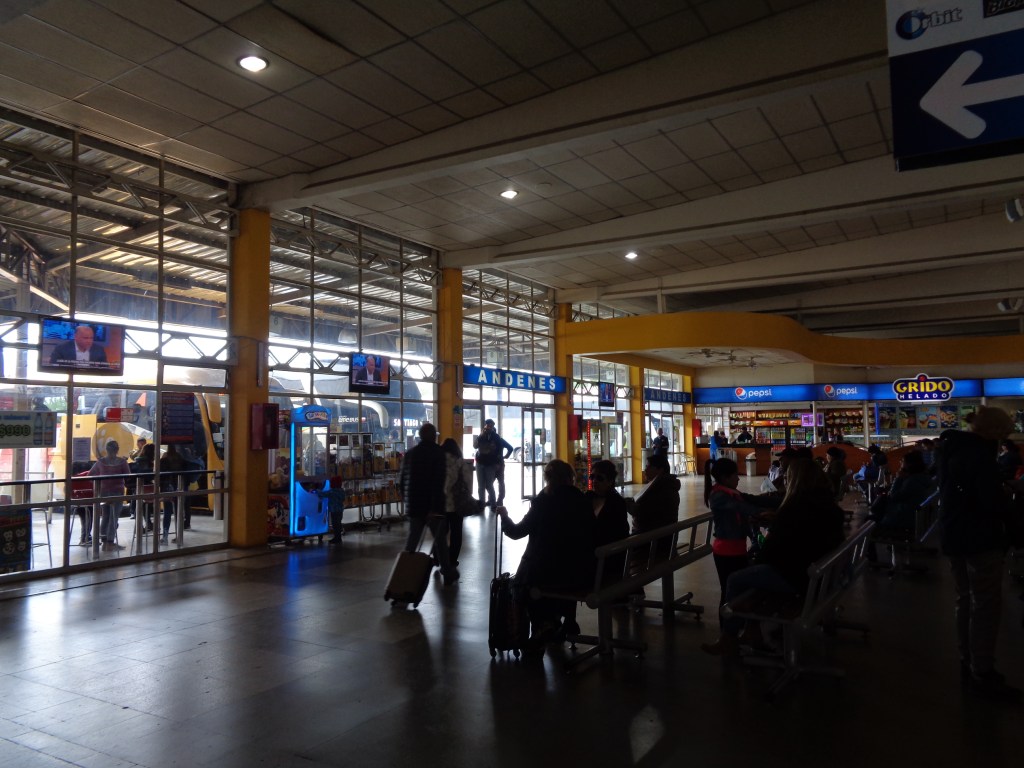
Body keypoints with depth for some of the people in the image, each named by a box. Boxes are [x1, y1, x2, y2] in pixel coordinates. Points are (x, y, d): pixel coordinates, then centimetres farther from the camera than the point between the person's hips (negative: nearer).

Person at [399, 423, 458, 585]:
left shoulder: (410, 453, 7)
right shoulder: (438, 452, -10)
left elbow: (401, 480, 10)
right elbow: (438, 481, -20)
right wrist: (435, 506, -21)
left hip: (414, 505, 5)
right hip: (432, 505, -5)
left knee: (412, 538, 14)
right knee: (440, 539, 5)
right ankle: (448, 574, 11)